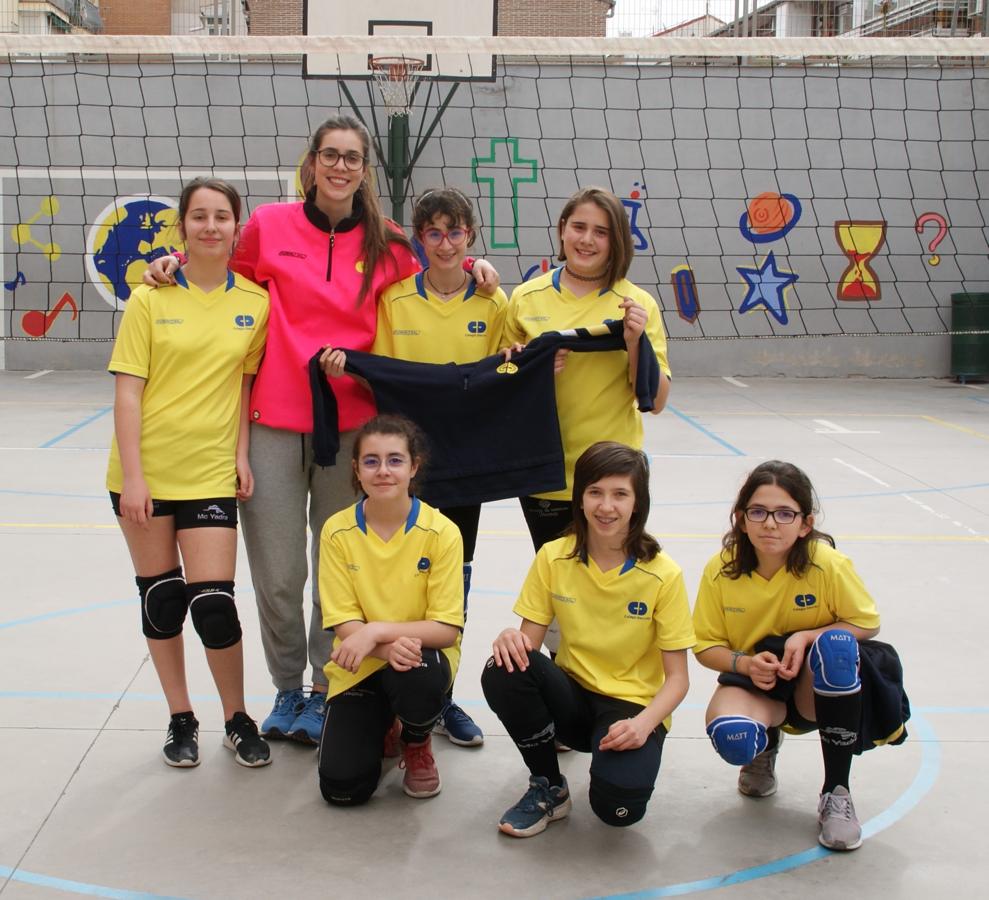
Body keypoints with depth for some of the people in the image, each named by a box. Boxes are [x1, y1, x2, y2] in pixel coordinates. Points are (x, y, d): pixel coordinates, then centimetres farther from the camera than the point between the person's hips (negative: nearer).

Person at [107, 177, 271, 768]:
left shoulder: (256, 302, 0)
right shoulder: (151, 299, -4)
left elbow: (249, 382, 7)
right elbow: (128, 391, -6)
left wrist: (242, 454, -3)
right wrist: (131, 477, -11)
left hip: (211, 472, 0)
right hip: (146, 471, 0)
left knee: (213, 602, -5)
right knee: (161, 595, 10)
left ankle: (237, 720, 17)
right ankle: (181, 719, 26)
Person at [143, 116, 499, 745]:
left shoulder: (386, 243, 4)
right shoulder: (269, 225, 1)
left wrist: (470, 266, 2)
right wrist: (179, 263, 1)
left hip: (351, 421, 1)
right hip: (275, 419, 0)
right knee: (277, 573, 4)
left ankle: (325, 692, 23)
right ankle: (287, 687, 25)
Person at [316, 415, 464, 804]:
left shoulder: (441, 532, -15)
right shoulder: (337, 531, -10)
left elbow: (447, 629, -16)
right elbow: (345, 624, -10)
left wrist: (377, 630, -30)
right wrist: (390, 647, -31)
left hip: (421, 657, -1)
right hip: (360, 668, 1)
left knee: (416, 674, -38)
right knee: (341, 788, -16)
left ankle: (417, 743, 0)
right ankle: (377, 726, 21)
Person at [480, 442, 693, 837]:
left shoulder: (663, 574, -12)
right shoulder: (553, 558, -4)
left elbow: (677, 678, -9)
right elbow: (529, 643, -3)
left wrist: (643, 723, -28)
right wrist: (511, 640, -28)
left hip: (633, 705, -3)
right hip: (573, 697, 3)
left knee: (617, 805, -31)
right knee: (503, 673, -28)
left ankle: (627, 763, 8)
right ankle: (548, 789, -5)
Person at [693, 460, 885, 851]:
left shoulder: (828, 564, -19)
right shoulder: (721, 569, -13)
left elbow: (867, 623, -7)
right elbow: (706, 647, -3)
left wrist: (809, 637, -23)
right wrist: (745, 664, -25)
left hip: (817, 685, 0)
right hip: (753, 680, 1)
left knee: (836, 643, -36)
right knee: (732, 739, -35)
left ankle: (836, 792, -19)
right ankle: (766, 745, 11)